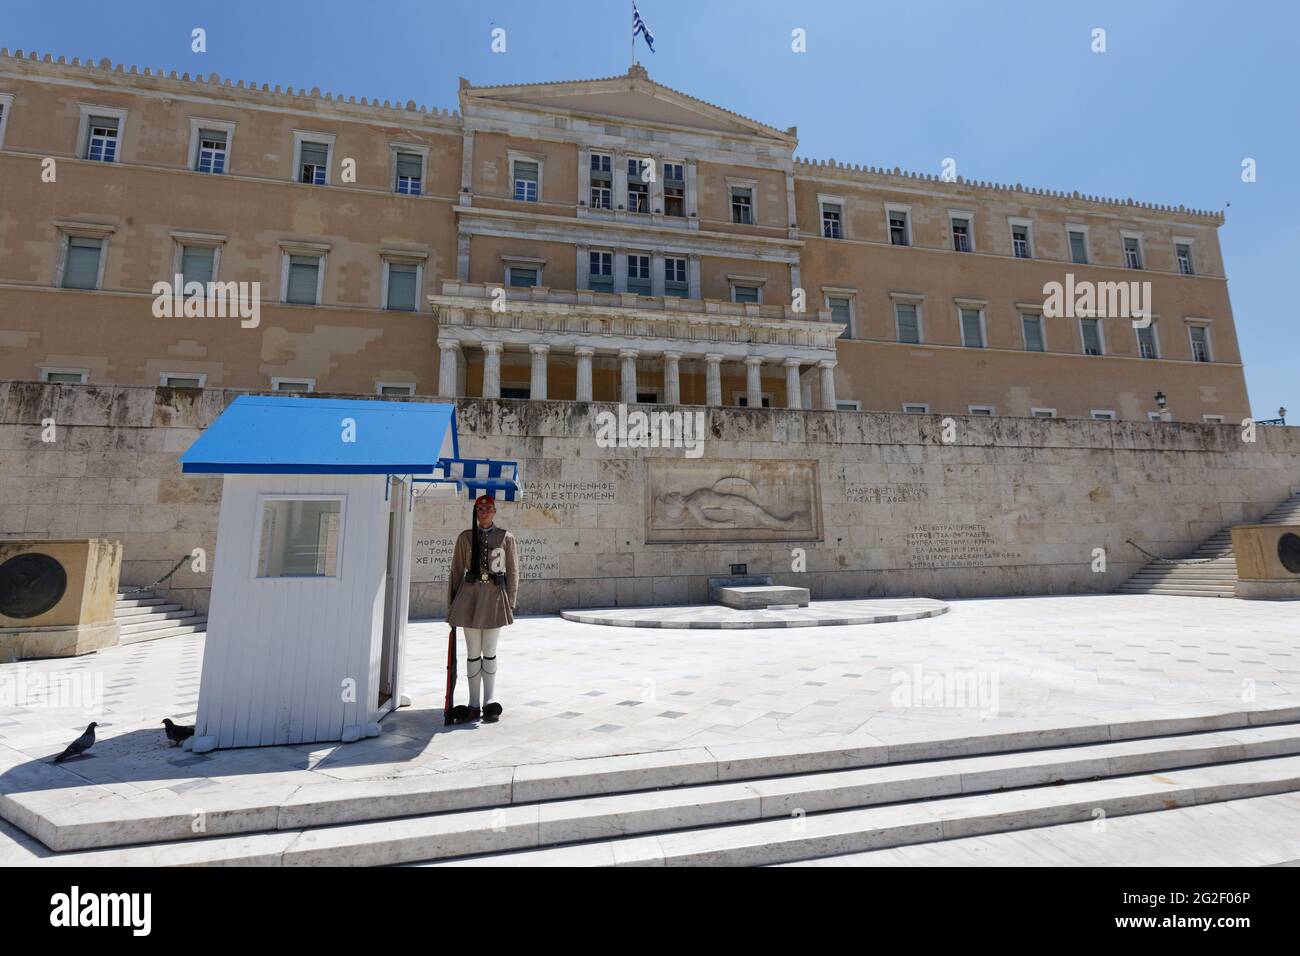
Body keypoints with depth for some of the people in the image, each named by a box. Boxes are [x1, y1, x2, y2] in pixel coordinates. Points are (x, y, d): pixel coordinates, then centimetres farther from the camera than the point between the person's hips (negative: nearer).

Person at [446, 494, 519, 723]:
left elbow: (513, 571, 4)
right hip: (470, 595, 1)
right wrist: (452, 604, 7)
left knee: (489, 653, 4)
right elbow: (456, 571, 9)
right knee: (473, 653, 6)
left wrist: (510, 602, 0)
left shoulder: (506, 538, 2)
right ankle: (474, 705, 16)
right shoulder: (465, 537, 5)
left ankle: (490, 702, 13)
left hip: (495, 595, -1)